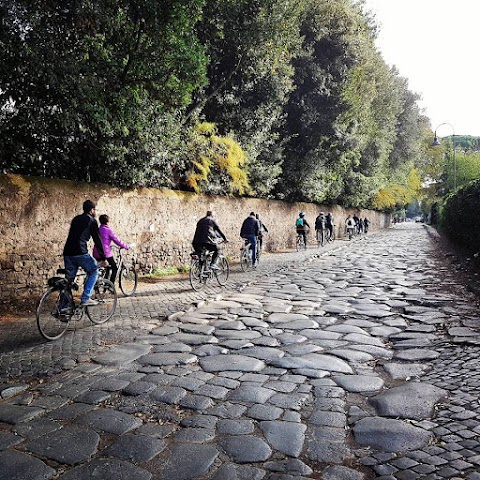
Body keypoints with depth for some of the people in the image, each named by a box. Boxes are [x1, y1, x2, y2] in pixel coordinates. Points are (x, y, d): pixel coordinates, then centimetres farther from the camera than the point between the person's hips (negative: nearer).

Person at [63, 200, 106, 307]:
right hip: (80, 253, -7)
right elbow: (97, 239, 1)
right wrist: (103, 257, 6)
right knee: (93, 271, 10)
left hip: (67, 253, 7)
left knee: (69, 279, 14)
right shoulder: (91, 221, 2)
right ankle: (85, 299, 1)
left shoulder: (76, 219, 23)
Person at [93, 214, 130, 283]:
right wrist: (126, 246, 3)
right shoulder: (108, 230, -9)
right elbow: (117, 240, -7)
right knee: (115, 268, 8)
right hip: (106, 253, -7)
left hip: (96, 253, 7)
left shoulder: (98, 229, 11)